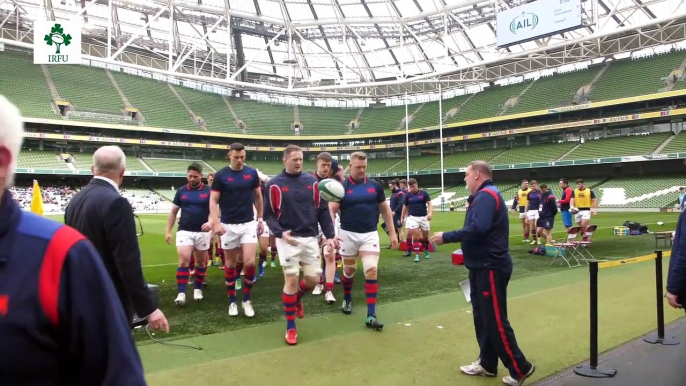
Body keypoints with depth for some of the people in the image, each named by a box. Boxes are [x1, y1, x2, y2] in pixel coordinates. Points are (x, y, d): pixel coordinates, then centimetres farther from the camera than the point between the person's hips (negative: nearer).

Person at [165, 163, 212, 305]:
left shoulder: (208, 191, -1)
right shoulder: (181, 191, 6)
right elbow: (173, 212, 11)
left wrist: (210, 222, -26)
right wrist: (168, 231, 5)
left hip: (202, 232, 0)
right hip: (184, 231, 0)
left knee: (201, 262, 10)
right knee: (183, 260, -11)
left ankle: (198, 289, 26)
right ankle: (181, 293, -8)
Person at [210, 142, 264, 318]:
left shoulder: (252, 173, 1)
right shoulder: (221, 175, -5)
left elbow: (258, 196, 12)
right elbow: (213, 201, -5)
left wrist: (260, 219, 10)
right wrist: (215, 223, -17)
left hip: (249, 224, 1)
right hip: (228, 225, -1)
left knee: (250, 262, -9)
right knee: (230, 264, 8)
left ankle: (246, 300, 9)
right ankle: (232, 301, 22)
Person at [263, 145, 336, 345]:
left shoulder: (312, 181, 6)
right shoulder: (274, 184, -3)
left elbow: (322, 210, 7)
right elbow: (268, 215, -2)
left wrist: (329, 235, 0)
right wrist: (280, 233, -19)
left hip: (310, 238, 4)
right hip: (288, 239, -3)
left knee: (313, 278, 5)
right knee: (291, 280, -3)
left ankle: (296, 299, 39)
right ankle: (290, 327, 13)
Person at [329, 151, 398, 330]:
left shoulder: (375, 185, 2)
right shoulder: (341, 187, -5)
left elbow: (385, 209, 11)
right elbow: (331, 210, -10)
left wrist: (392, 233, 9)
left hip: (370, 234, 1)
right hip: (348, 234, -1)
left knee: (371, 271, -10)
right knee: (349, 270, 13)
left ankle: (371, 315, -6)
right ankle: (347, 299, 42)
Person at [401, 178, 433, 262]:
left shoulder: (424, 193, -3)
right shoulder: (407, 195, 1)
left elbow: (429, 204, -7)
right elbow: (405, 207, 12)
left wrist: (430, 213, -25)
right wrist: (403, 217, 16)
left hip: (423, 217, 0)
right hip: (412, 217, 0)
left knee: (425, 236, 11)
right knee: (415, 236, -12)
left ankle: (426, 251, 37)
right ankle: (417, 255, -9)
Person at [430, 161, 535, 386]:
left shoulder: (486, 195, -17)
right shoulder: (483, 196, 16)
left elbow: (477, 229, -30)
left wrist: (446, 237, -21)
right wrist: (466, 253, 12)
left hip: (490, 268, -10)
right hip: (482, 266, 10)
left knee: (496, 321, -2)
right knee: (482, 317, 15)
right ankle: (487, 364, 25)